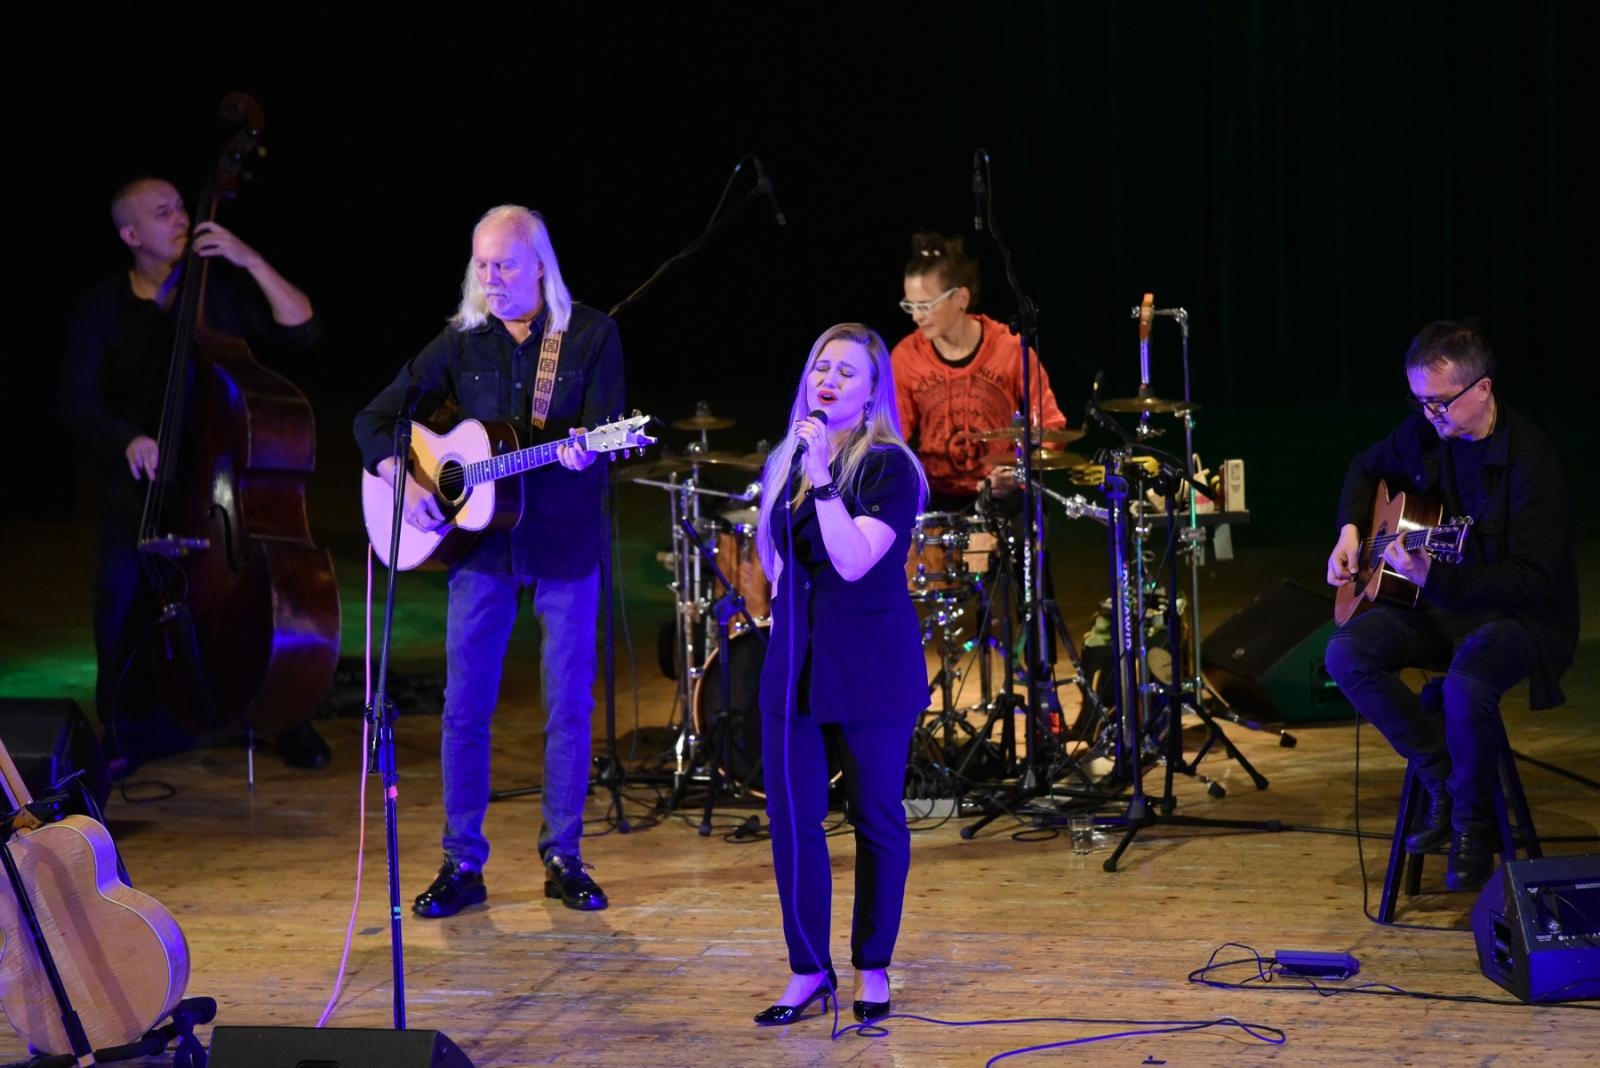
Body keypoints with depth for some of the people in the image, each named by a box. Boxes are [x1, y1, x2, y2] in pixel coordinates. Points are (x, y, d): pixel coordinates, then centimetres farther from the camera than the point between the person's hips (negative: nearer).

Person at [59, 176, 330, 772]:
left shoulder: (224, 288, 5)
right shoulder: (100, 310, 5)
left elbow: (304, 332, -4)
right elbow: (77, 403, -1)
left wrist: (251, 261, -12)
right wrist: (128, 440, -20)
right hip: (139, 478, 0)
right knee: (125, 585, -16)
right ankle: (126, 732, 3)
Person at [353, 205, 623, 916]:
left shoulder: (592, 336, -1)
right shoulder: (461, 343, 4)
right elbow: (374, 419, 5)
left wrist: (580, 451, -32)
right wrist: (398, 479, -11)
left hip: (565, 542, -1)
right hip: (480, 540, 2)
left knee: (569, 706, 3)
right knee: (465, 705, 1)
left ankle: (563, 858, 16)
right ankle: (462, 864, 9)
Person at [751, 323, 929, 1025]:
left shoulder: (889, 468, -10)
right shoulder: (786, 462, 10)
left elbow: (853, 561, -23)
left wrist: (825, 481, -27)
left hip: (870, 670, -5)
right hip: (794, 664, 5)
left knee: (876, 819, 5)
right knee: (791, 818, 2)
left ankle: (872, 969, 17)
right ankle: (808, 969, 13)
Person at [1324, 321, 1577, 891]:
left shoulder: (1531, 460, -21)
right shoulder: (1424, 433, 0)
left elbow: (1532, 580, -26)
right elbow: (1367, 469, 24)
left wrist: (1436, 578, -36)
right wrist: (1350, 530, 5)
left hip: (1519, 616, -7)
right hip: (1440, 608, 7)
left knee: (1467, 685, -37)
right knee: (1347, 653, -19)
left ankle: (1474, 826, -9)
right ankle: (1443, 780, -6)